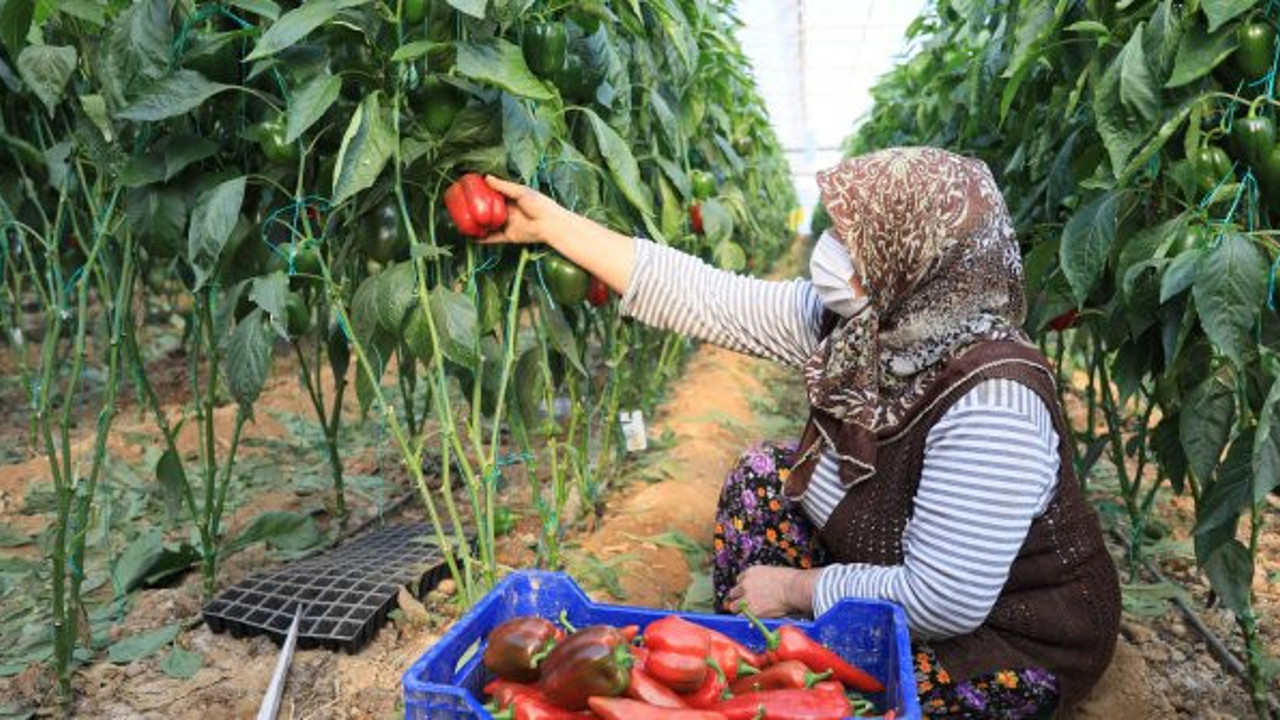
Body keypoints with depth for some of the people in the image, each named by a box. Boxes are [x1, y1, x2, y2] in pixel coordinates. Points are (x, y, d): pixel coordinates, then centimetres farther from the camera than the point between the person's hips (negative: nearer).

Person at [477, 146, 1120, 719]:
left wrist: (795, 588, -20)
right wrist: (549, 223, -10)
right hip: (901, 575, 7)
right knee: (764, 477, -1)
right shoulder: (847, 320, -15)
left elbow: (941, 603, -34)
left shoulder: (990, 398, -36)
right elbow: (698, 295, -13)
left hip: (1008, 643, -6)